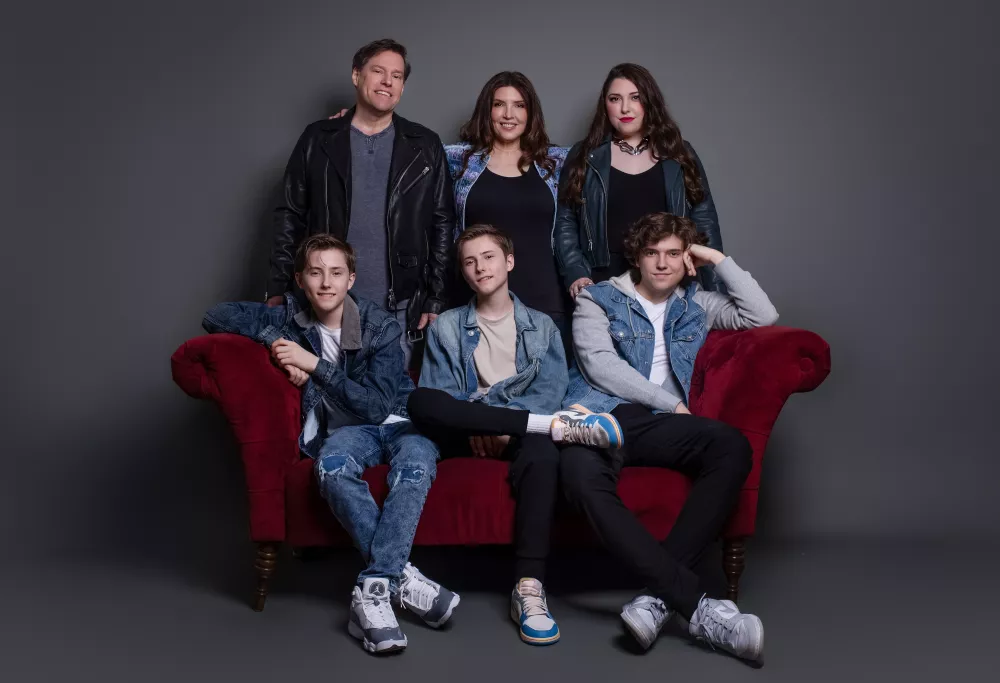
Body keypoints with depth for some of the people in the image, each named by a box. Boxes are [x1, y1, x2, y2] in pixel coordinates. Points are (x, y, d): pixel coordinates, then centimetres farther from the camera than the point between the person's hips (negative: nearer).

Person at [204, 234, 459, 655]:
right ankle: (401, 577, -34)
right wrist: (276, 340, -12)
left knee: (416, 461, -38)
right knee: (333, 466, -37)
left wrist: (315, 364, -21)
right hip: (344, 429, 1)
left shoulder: (381, 327, -7)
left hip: (395, 422, -1)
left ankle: (373, 589, -43)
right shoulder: (291, 317, 2)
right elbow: (217, 316, 2)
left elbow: (377, 406, -14)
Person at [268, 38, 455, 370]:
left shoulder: (424, 146, 6)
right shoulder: (318, 139, 6)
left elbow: (442, 225, 5)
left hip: (398, 308, 0)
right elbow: (290, 218, 7)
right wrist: (278, 290, 0)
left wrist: (436, 299, -1)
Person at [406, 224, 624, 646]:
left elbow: (551, 391, 2)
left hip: (519, 432, 0)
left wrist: (504, 427, -17)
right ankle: (559, 424, -35)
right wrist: (476, 426, -16)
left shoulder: (541, 327, 18)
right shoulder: (445, 327, 17)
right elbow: (436, 398, 5)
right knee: (420, 402, -33)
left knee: (541, 446, -38)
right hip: (467, 437, 1)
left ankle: (529, 587, -46)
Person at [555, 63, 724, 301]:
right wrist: (576, 274, -10)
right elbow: (565, 222, 5)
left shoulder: (679, 154, 8)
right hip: (603, 286, -1)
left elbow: (704, 223, 8)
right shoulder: (585, 156, 6)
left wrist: (716, 290, 2)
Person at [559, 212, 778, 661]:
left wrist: (718, 260, 14)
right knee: (581, 474, -40)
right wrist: (669, 401, -4)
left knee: (732, 446, -31)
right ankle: (694, 604, -40)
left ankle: (660, 594, -33)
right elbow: (599, 364, 0)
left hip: (657, 423, 3)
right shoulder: (598, 299, 16)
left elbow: (763, 315, 14)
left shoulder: (694, 305, 25)